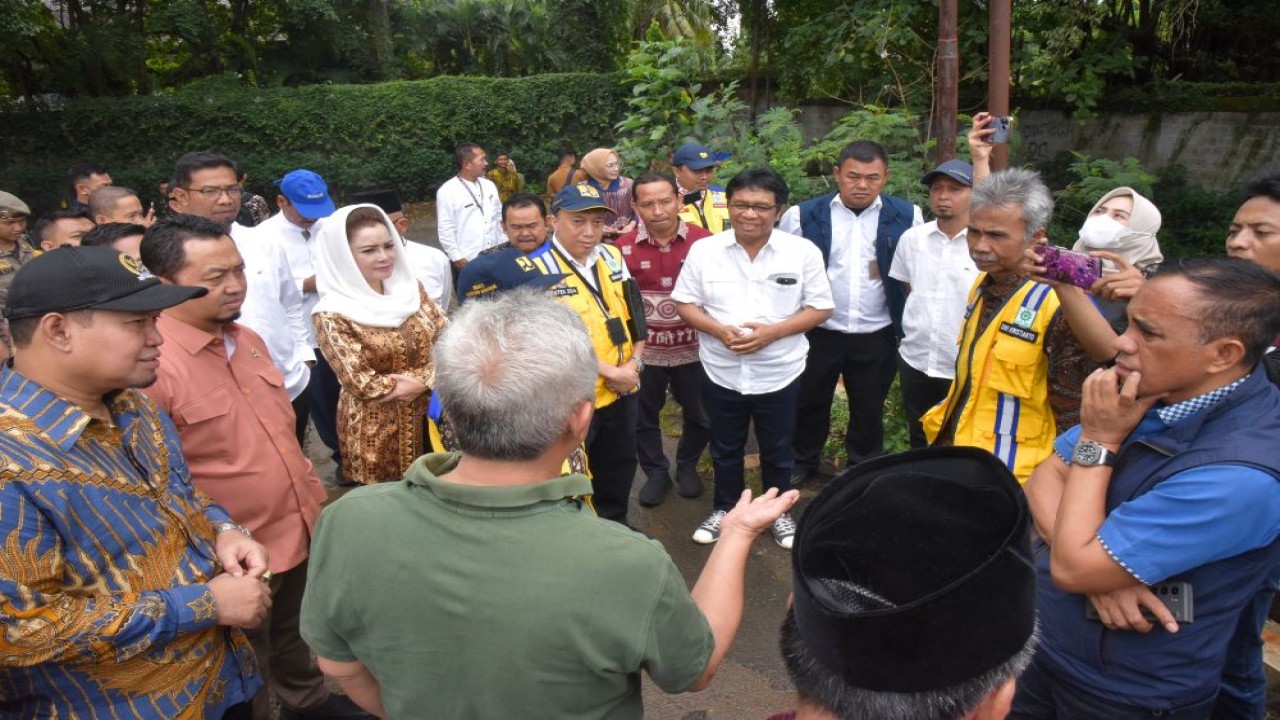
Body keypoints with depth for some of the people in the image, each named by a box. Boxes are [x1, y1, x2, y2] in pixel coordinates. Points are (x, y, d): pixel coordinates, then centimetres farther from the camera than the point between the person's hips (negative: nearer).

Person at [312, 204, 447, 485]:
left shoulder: (410, 288, 1)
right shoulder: (331, 314, -15)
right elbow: (362, 384, -18)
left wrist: (423, 380, -17)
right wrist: (415, 383, -11)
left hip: (430, 417, 5)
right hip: (375, 431, -4)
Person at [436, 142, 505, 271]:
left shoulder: (489, 185, 9)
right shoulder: (447, 191, -9)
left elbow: (499, 217, 15)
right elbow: (445, 229, -10)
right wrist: (456, 258, -12)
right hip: (466, 261, -5)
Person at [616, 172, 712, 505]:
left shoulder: (703, 241, -10)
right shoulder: (624, 247, -9)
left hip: (693, 348, 0)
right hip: (643, 351, 0)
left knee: (700, 415, 16)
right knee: (643, 418, 14)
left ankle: (687, 465, 41)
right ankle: (656, 472, 36)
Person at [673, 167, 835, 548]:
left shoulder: (803, 252, -9)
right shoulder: (703, 250, -6)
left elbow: (821, 308, -5)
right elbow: (684, 303, -1)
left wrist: (773, 332, -19)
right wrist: (719, 330, -19)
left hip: (780, 373, -1)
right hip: (722, 371, 1)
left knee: (777, 451, 17)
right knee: (725, 450, 18)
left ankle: (779, 512, 39)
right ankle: (724, 510, 39)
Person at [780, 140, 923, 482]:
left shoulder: (906, 217, -4)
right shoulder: (805, 215, -6)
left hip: (877, 336, 1)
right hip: (817, 333, 0)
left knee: (869, 410, 16)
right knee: (809, 403, 16)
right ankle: (804, 462, 39)